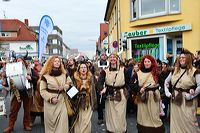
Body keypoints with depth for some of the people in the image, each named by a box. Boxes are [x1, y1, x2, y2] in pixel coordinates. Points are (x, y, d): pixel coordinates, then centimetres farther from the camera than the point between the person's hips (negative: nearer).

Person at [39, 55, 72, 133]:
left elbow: (70, 84, 13)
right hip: (50, 103, -2)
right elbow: (42, 90, -5)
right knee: (51, 123, 9)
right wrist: (51, 98, -18)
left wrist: (64, 87, -8)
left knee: (62, 123, 1)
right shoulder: (45, 75, -5)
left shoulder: (64, 74, 7)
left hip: (62, 102, 3)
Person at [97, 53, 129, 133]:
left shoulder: (123, 70, 0)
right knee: (110, 117, 8)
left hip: (121, 96, -1)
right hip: (109, 97, 1)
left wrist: (126, 91, -4)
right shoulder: (105, 71, 0)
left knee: (120, 117, 2)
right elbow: (99, 82, -12)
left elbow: (128, 82, 5)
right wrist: (102, 89, -31)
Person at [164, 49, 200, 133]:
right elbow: (166, 82, 18)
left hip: (188, 101, -5)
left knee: (189, 121, -4)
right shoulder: (174, 71, 8)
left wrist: (191, 95, -17)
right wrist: (167, 92, 7)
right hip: (175, 99, 5)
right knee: (176, 121, 13)